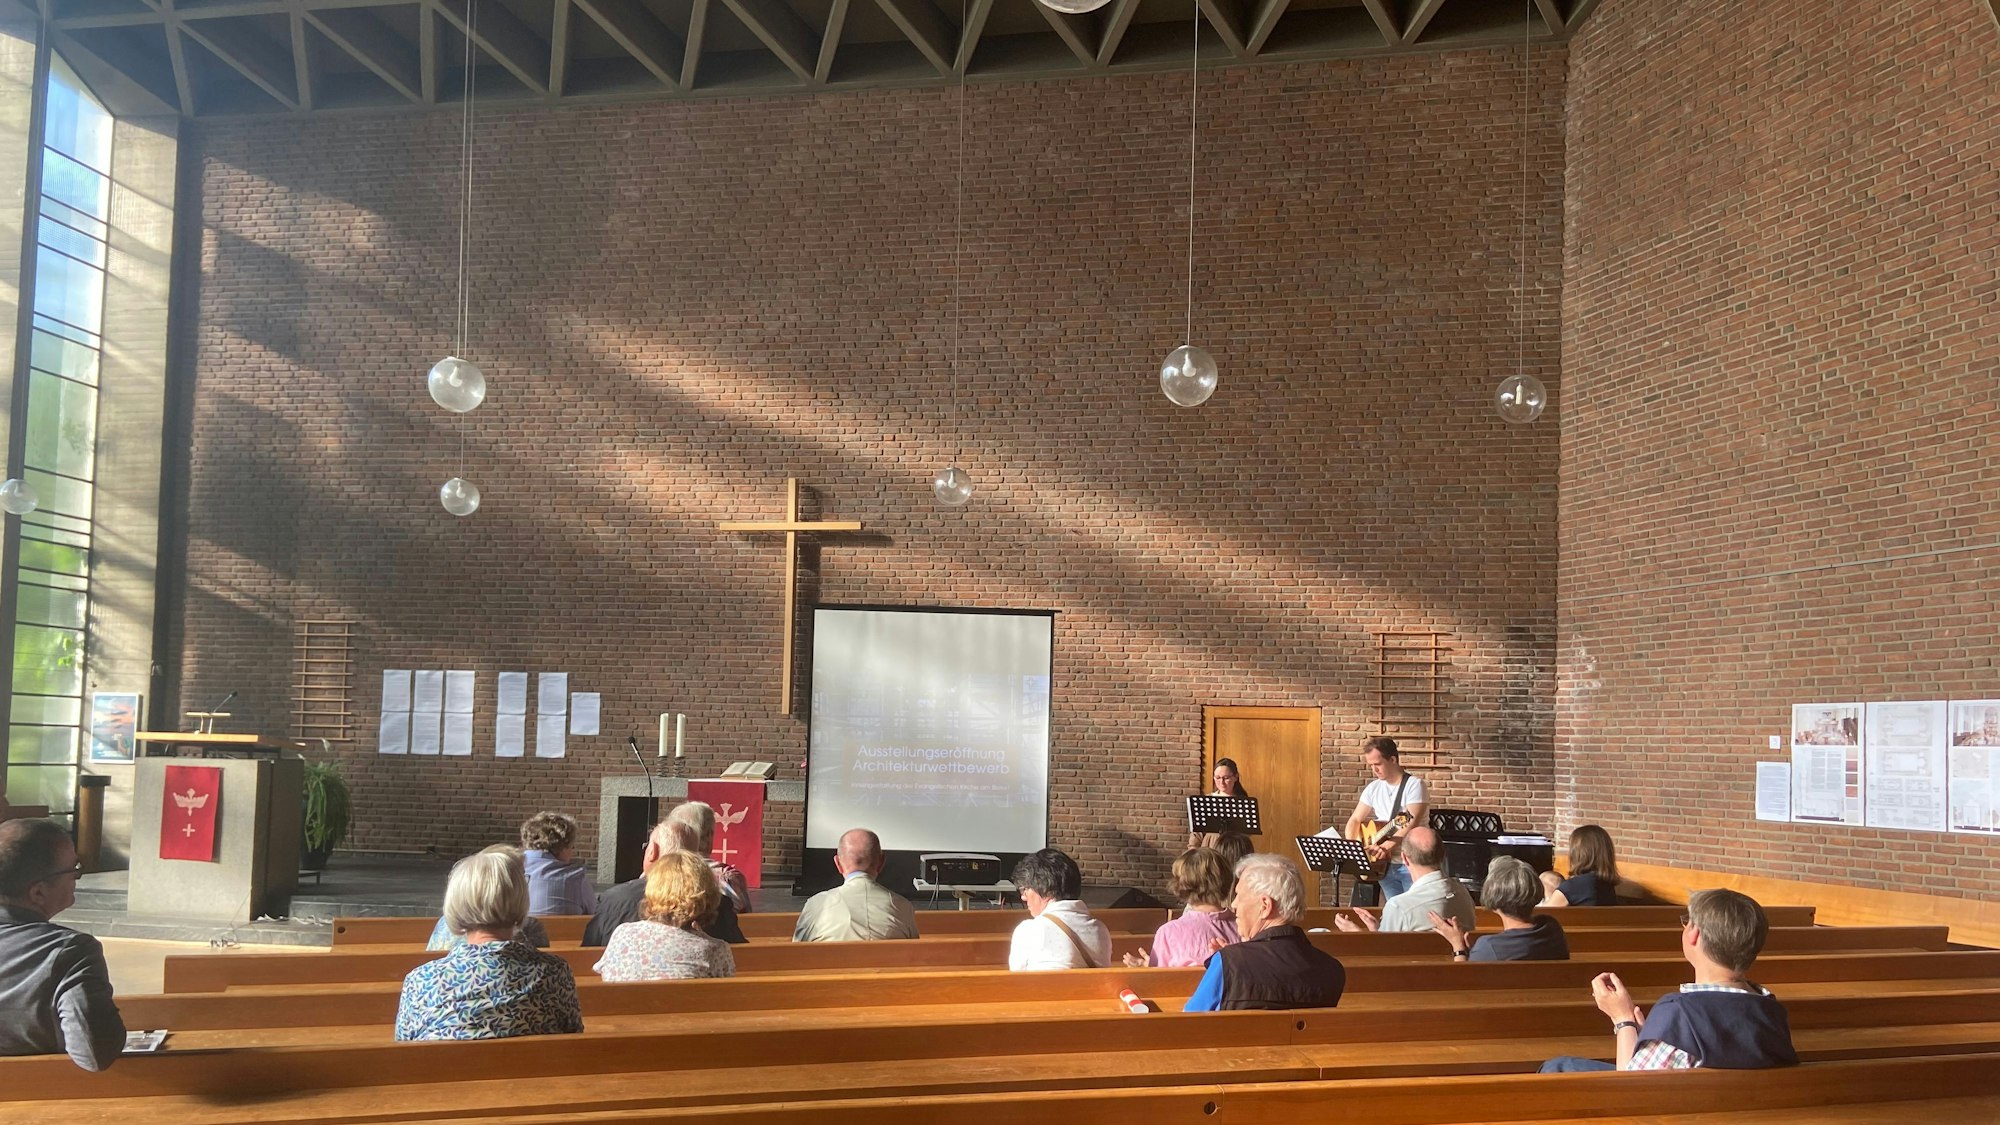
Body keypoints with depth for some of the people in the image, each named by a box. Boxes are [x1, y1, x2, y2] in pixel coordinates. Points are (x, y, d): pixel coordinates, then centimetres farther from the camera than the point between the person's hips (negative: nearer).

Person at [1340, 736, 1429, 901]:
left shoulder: (1414, 785, -9)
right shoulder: (1374, 788, 9)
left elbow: (1412, 824, -21)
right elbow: (1355, 820, 12)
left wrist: (1386, 847, -32)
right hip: (1386, 865, 5)